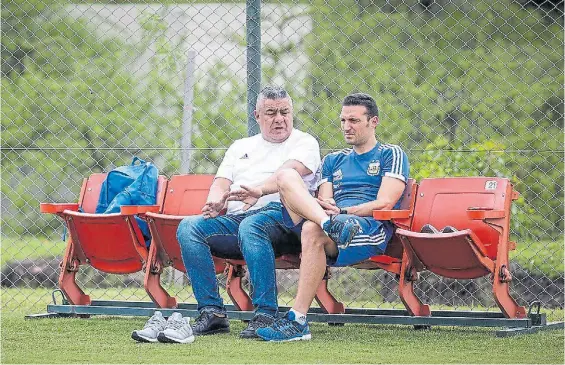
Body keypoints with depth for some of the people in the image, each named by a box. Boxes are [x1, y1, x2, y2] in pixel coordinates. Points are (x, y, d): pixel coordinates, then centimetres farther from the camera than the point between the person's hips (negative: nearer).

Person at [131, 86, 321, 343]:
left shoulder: (304, 143, 11)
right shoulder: (240, 147, 29)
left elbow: (290, 172, -10)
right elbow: (221, 183, 18)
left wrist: (259, 190, -31)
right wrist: (215, 201, -8)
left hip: (281, 215, -5)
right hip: (234, 218, 6)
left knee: (250, 226, -40)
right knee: (189, 227, -22)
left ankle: (266, 313, -40)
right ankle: (212, 312, -25)